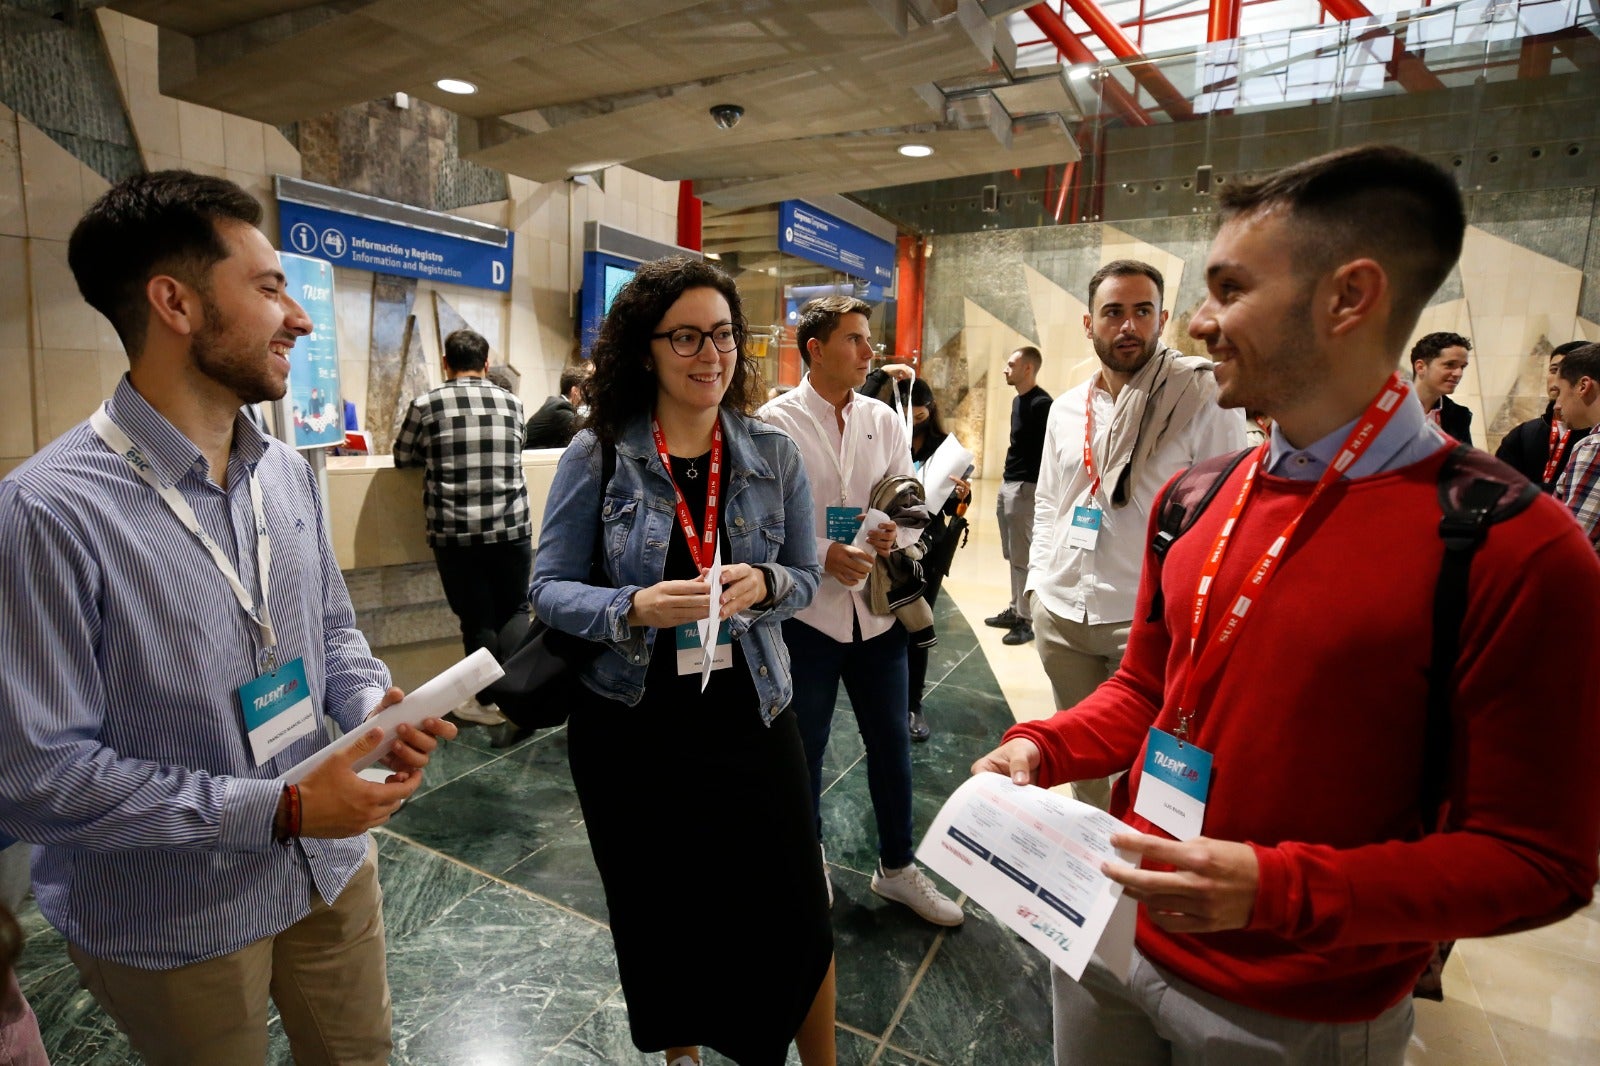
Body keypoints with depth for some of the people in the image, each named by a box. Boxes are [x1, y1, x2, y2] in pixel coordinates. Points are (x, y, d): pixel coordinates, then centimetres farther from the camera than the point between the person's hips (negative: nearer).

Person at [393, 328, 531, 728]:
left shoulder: (426, 404, -1)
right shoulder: (512, 403, 6)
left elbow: (403, 457, 13)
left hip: (455, 532, -1)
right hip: (512, 528, 2)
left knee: (478, 621, 8)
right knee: (513, 616, 13)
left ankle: (490, 702, 19)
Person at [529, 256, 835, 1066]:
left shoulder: (773, 454, -2)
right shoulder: (596, 456, -8)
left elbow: (805, 574, 5)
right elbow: (548, 588, -6)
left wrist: (761, 585, -18)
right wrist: (634, 608, -25)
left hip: (748, 716, 1)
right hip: (631, 726, 0)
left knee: (792, 915, 9)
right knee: (662, 918, 19)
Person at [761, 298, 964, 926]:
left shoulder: (884, 421, 5)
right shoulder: (776, 421, -7)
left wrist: (896, 531, -14)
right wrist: (822, 555, -21)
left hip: (876, 607, 4)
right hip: (805, 609, -4)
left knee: (891, 743, 16)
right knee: (803, 749, 14)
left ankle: (897, 868, 38)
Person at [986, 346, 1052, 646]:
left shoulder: (1042, 403, -14)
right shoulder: (1018, 401, 15)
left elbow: (1047, 450, -17)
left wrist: (1034, 487, -19)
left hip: (1026, 487, -10)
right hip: (1008, 485, 10)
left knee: (1023, 557, -4)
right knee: (1012, 556, 15)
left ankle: (1026, 621, 4)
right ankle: (1015, 610, 25)